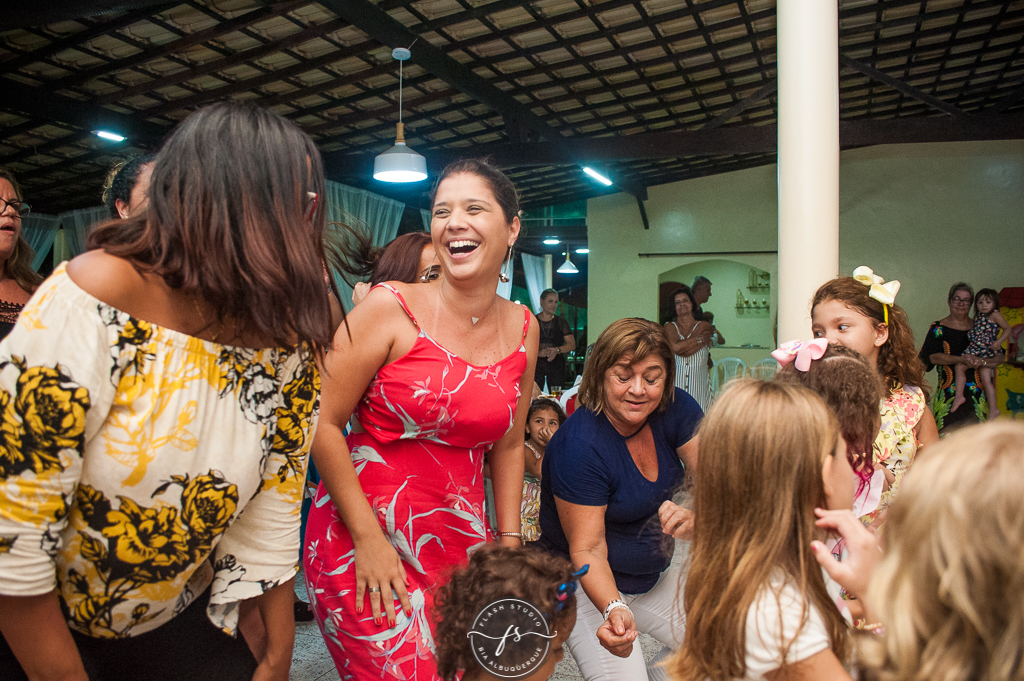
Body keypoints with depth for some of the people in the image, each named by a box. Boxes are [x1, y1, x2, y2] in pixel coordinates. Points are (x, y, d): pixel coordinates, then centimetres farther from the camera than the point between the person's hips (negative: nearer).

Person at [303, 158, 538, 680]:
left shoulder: (522, 329, 3)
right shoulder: (390, 308, -11)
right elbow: (323, 423, -11)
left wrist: (509, 542, 9)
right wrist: (368, 538, -12)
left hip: (460, 542, 4)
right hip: (361, 532, -4)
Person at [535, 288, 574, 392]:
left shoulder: (561, 322, 12)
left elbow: (572, 345, 8)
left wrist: (557, 350, -9)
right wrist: (538, 353, -15)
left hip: (556, 365, 1)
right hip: (536, 364, -1)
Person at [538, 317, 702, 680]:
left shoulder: (675, 409, -12)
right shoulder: (578, 446, -28)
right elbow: (587, 548, -25)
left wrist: (701, 513, -39)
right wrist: (613, 609, -42)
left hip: (657, 575, 6)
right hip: (588, 585, -5)